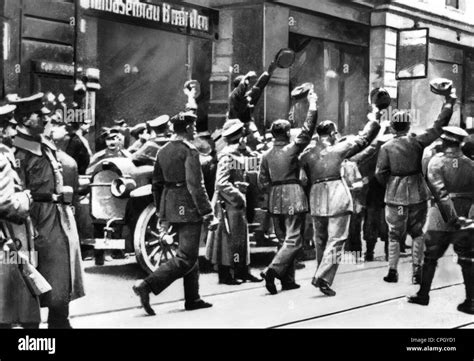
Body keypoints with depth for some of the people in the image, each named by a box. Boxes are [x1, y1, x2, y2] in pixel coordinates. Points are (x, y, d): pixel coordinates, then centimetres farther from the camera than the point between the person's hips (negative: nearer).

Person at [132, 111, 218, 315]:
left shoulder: (163, 151, 10)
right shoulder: (189, 151, -13)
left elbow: (157, 183, 15)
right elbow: (195, 185, -19)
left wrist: (161, 211, 23)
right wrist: (207, 212, -16)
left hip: (170, 206, 9)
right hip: (188, 208, -9)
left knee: (191, 254, 18)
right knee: (185, 258, -6)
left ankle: (193, 299, 22)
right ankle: (147, 286, -16)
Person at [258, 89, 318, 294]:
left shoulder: (267, 155, 5)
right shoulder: (291, 149, -9)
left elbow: (262, 182, 5)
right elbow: (307, 131, -8)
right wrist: (312, 106, -3)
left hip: (275, 201, 6)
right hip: (293, 198, -6)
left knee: (284, 240, 15)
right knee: (294, 240, -3)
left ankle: (288, 280, 17)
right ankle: (272, 271, -19)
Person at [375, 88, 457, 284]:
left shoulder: (386, 147, -7)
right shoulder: (417, 141, -6)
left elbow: (380, 173, -9)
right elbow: (439, 126, -1)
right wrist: (449, 102, 7)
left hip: (395, 196, 0)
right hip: (417, 194, 0)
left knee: (394, 234, 11)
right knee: (417, 233, 14)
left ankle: (392, 271, 12)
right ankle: (417, 270, 10)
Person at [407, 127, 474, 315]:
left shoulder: (436, 161, -6)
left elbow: (440, 191, -17)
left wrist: (452, 217, -19)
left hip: (441, 217, -2)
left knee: (430, 257, 12)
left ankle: (423, 295, 20)